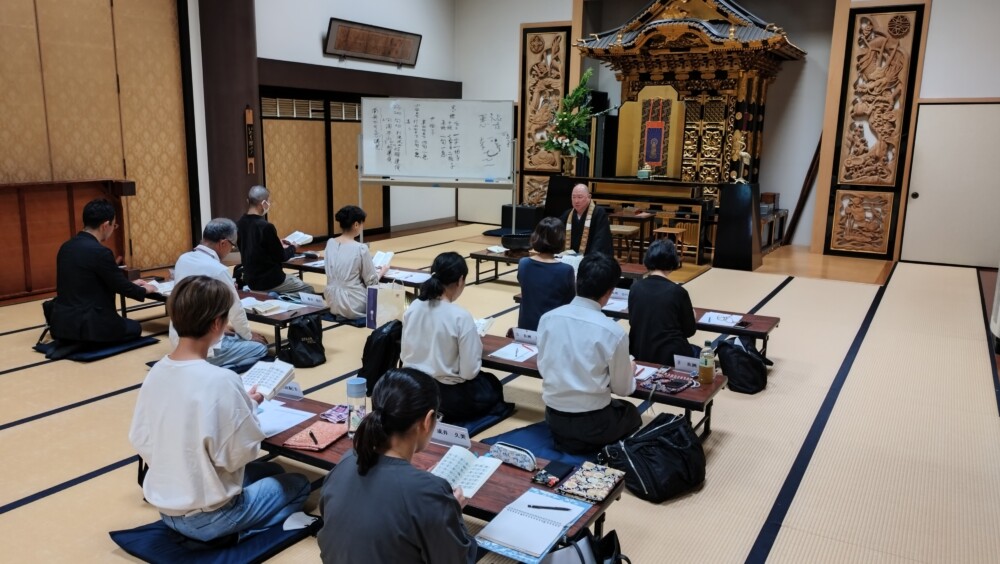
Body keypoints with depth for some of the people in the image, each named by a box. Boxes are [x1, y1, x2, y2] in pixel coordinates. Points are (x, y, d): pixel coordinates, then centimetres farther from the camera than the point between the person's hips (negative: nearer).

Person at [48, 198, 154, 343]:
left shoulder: (66, 247, 8)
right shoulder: (100, 252, -18)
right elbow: (122, 286, -8)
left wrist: (130, 285, 25)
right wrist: (144, 290, 12)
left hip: (62, 323, 8)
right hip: (87, 325, -8)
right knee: (134, 327, 19)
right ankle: (90, 342, 0)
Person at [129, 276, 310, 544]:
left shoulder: (156, 372, -5)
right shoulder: (221, 380, -27)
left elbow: (139, 441, 4)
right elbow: (241, 455, -19)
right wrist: (251, 407, -5)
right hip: (206, 517, -8)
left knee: (270, 470, 27)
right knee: (298, 485, 16)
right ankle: (232, 532, -1)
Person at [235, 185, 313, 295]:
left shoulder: (240, 224, 1)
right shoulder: (266, 227, -22)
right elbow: (281, 257, -14)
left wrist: (278, 245, 13)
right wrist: (292, 247, 5)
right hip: (269, 282, -8)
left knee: (295, 278, 28)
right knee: (308, 290, 11)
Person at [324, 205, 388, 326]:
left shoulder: (330, 244, 0)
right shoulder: (360, 248, -16)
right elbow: (371, 282, -8)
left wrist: (372, 267, 18)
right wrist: (382, 271, 11)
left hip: (333, 302, 6)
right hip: (354, 305, -6)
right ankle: (355, 317, 12)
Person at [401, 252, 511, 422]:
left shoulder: (413, 308, -5)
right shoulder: (461, 317, -22)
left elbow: (404, 355, 3)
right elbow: (469, 372, -18)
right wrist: (476, 348, 0)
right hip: (447, 395, -5)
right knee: (493, 386, 25)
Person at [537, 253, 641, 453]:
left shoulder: (547, 318, -7)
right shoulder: (614, 333, -18)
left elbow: (543, 368, 5)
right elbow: (622, 389, -4)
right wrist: (630, 371, 17)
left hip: (553, 419, 4)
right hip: (592, 425, -4)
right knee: (630, 413, 29)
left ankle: (566, 439, 17)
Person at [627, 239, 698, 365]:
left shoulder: (635, 288, -3)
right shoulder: (677, 292, -14)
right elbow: (689, 331, -2)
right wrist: (691, 316, 21)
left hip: (638, 354, 5)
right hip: (670, 356, -4)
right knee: (698, 352, 29)